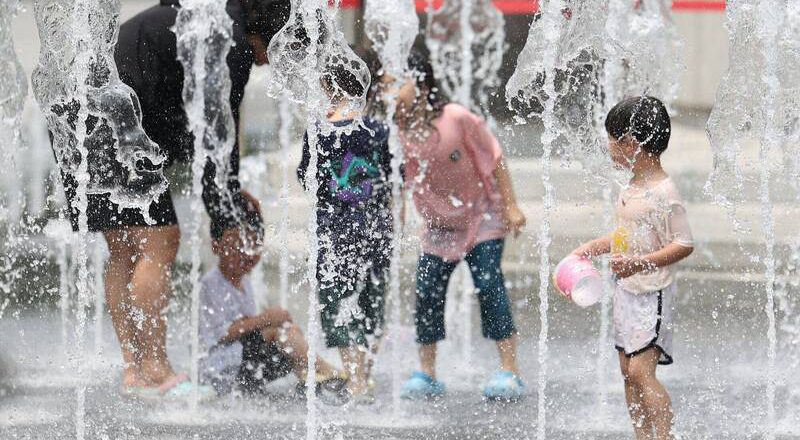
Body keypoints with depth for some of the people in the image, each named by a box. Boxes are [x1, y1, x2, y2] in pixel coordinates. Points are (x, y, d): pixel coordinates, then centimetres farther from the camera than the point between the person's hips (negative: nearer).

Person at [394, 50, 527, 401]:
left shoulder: (456, 118, -20)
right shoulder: (398, 133, -9)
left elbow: (493, 157, -11)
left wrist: (511, 206, -11)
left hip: (482, 216, -4)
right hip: (440, 224, 4)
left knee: (489, 284, -14)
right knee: (427, 292, -3)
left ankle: (510, 372, -13)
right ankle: (426, 374, 8)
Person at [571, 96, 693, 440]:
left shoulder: (663, 193, -19)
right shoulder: (633, 187, 10)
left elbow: (683, 245, -21)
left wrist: (638, 262, -29)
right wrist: (590, 249, 21)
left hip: (652, 292, -10)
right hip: (627, 291, 10)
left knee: (641, 370, -16)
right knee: (628, 372, 11)